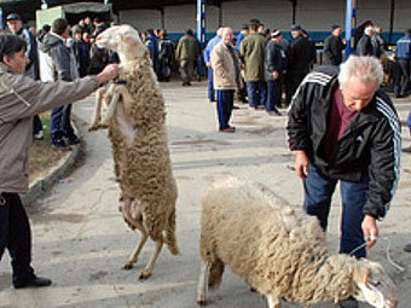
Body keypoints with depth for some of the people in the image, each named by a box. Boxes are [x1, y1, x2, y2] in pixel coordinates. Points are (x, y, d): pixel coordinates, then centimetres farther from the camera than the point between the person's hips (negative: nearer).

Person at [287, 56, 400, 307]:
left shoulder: (384, 118, -37)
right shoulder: (316, 83, -31)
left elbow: (385, 171, -29)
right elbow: (297, 114, -8)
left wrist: (372, 213, -33)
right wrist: (300, 149, -11)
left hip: (355, 172, -2)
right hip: (318, 162, 3)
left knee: (354, 235, 1)